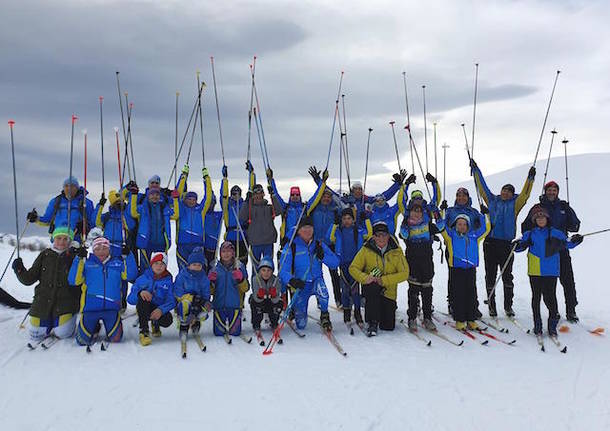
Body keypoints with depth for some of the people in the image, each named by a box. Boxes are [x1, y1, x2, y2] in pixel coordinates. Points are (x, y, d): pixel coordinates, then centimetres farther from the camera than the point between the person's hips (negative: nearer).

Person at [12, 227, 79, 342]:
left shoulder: (74, 256, 1)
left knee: (63, 333, -18)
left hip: (65, 302, -3)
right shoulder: (45, 255, 7)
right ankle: (49, 323, 32)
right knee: (35, 335, 1)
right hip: (43, 300, 3)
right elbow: (29, 279, 8)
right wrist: (20, 270, -11)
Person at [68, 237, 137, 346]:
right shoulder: (87, 264, 9)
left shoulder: (118, 262, 13)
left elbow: (130, 275, 1)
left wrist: (127, 256, -5)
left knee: (115, 338, -5)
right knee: (84, 340, -1)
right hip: (91, 307, 0)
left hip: (112, 308, 0)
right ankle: (95, 327, 30)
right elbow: (73, 280, -1)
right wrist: (80, 259, -8)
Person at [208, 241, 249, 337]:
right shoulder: (215, 267, 4)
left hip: (234, 304, -1)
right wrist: (211, 281, -13)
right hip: (219, 305, 1)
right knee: (219, 332, -1)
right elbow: (211, 291, 7)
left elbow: (245, 288, -2)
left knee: (235, 332, -2)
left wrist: (241, 279, -21)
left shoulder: (239, 266, 1)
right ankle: (224, 325, 33)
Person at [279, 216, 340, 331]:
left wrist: (322, 256, -19)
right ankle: (294, 309, 39)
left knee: (321, 286, -38)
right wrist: (291, 280, -35)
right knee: (301, 325, 2)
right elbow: (283, 271, -14)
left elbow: (335, 263, -1)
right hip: (300, 286, -1)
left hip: (316, 281, 1)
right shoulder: (291, 247, -7)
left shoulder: (319, 245, 2)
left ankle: (324, 315, -12)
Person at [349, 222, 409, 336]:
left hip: (388, 292, 1)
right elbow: (353, 268, -5)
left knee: (388, 326, -1)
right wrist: (365, 278, -24)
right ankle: (372, 323, -25)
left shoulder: (396, 251, -6)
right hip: (371, 288, -1)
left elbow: (404, 273, -11)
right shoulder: (366, 250, -7)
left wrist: (384, 280, -22)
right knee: (372, 286, -39)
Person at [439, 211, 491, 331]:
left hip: (471, 269, 3)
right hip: (456, 269, -3)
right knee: (458, 295, -1)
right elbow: (441, 227, -2)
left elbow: (486, 228, 23)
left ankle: (471, 319, 12)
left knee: (471, 295, 5)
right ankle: (459, 320, 5)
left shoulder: (474, 235, 14)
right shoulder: (451, 234, 6)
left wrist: (485, 214, 21)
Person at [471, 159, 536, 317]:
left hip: (506, 244, -1)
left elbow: (525, 194, -1)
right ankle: (491, 306, 11)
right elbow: (482, 187, 19)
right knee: (490, 275, 4)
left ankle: (508, 306, 11)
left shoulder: (514, 203, 9)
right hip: (490, 242, 1)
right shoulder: (492, 200, 13)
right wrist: (475, 170, 21)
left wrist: (530, 178, -9)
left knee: (507, 276, 2)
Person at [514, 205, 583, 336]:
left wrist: (574, 241, -10)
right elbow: (522, 245, 4)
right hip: (535, 272, 1)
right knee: (536, 297, 8)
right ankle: (537, 325, 18)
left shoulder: (556, 234, 7)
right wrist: (517, 245, -18)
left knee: (549, 297, -5)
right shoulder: (530, 234, 8)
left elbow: (567, 243, 10)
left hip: (551, 272, -1)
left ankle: (552, 325, 11)